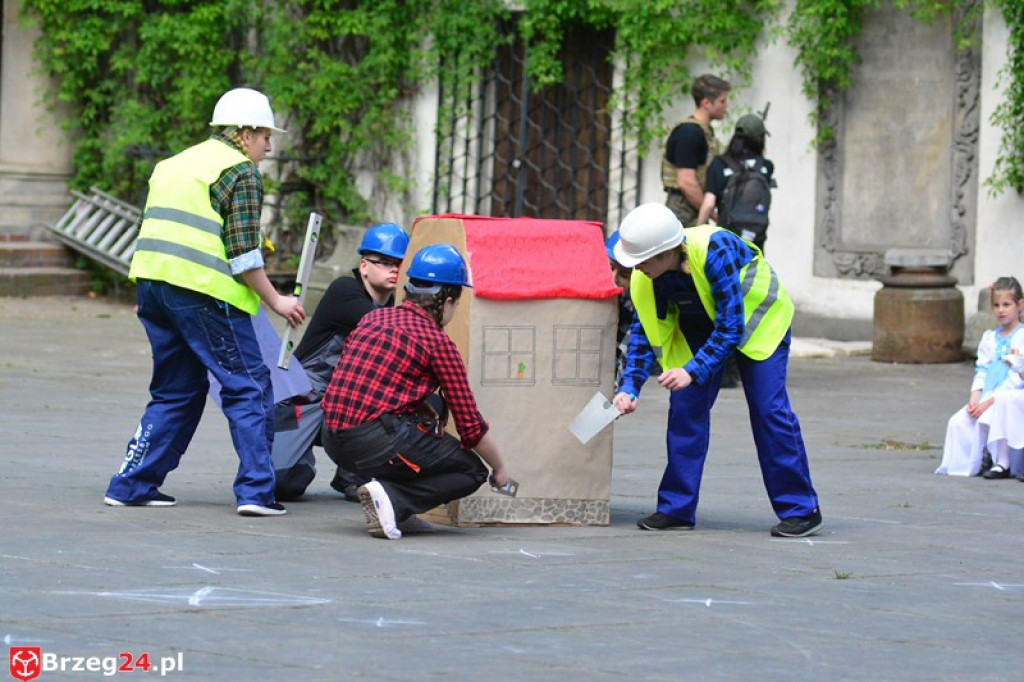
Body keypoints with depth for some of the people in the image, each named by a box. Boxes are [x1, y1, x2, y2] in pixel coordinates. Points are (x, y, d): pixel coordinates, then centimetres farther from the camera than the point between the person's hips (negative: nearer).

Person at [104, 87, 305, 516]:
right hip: (203, 290, -8)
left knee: (176, 392, 17)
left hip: (152, 284, 8)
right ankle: (255, 490, -7)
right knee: (249, 387, -1)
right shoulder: (240, 171, -3)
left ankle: (131, 485, 13)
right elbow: (242, 253, -10)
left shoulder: (176, 164, 23)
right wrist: (275, 300, -2)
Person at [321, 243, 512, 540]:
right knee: (472, 471, 10)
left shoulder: (374, 318, 16)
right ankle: (393, 500, -13)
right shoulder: (437, 341, -3)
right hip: (376, 442, -8)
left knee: (433, 404, 30)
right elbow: (471, 425, 1)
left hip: (333, 441, 8)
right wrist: (499, 470, 18)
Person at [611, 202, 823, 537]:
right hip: (700, 324, 5)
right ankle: (676, 508, 1)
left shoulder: (715, 252, -40)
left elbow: (731, 328, -35)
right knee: (685, 406, -6)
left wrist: (693, 371, -40)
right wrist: (630, 386, -19)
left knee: (768, 408, -12)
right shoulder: (644, 276, -22)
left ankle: (800, 509, -4)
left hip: (758, 315, -5)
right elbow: (645, 329, -9)